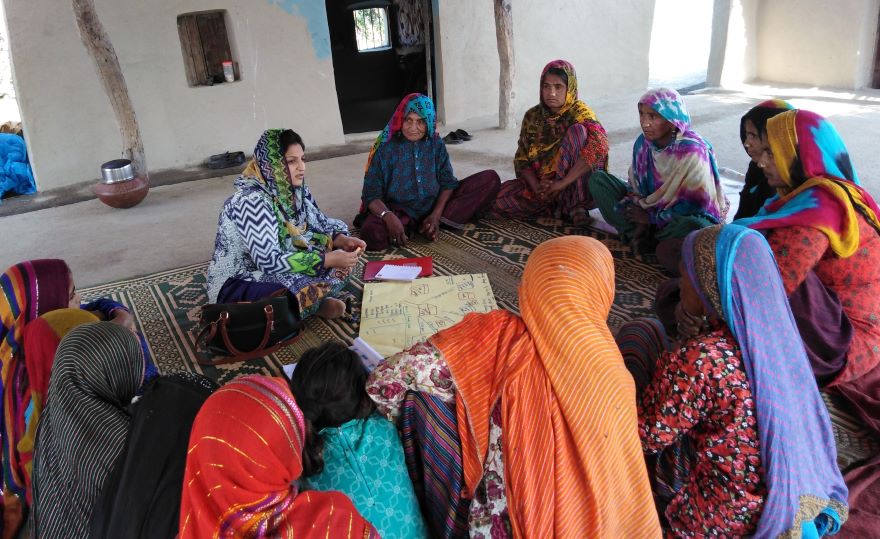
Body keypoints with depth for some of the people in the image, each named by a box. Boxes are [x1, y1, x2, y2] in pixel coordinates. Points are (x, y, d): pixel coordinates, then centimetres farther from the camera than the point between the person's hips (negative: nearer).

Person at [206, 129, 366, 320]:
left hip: (276, 271, 8)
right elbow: (269, 261, -32)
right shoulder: (252, 201, -27)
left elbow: (319, 225, 6)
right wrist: (330, 259, -32)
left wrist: (342, 240, -15)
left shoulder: (294, 188, -3)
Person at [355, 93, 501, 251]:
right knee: (372, 233, -39)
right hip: (399, 211, -3)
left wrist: (436, 215, -18)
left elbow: (448, 182, 0)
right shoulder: (386, 147, -7)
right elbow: (371, 194, -10)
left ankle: (439, 222, -19)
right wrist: (388, 217, -31)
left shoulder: (435, 143, 2)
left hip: (434, 205, 4)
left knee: (490, 179, -10)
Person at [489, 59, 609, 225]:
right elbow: (522, 159, 1)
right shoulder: (532, 116, 2)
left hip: (575, 186, -3)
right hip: (540, 184, 4)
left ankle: (574, 205, -18)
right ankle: (564, 207, -8)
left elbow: (599, 145, -29)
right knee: (496, 199, -20)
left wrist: (562, 183, -31)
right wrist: (537, 187, -20)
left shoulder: (579, 112, -10)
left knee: (578, 131, -25)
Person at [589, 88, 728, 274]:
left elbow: (695, 204, -22)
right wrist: (641, 221, -15)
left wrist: (651, 217, -17)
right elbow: (637, 188, 1)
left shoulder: (693, 151, -24)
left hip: (690, 217, -6)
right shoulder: (643, 143, -6)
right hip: (652, 206, 6)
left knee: (691, 227, -44)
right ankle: (643, 237, -15)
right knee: (598, 179, -6)